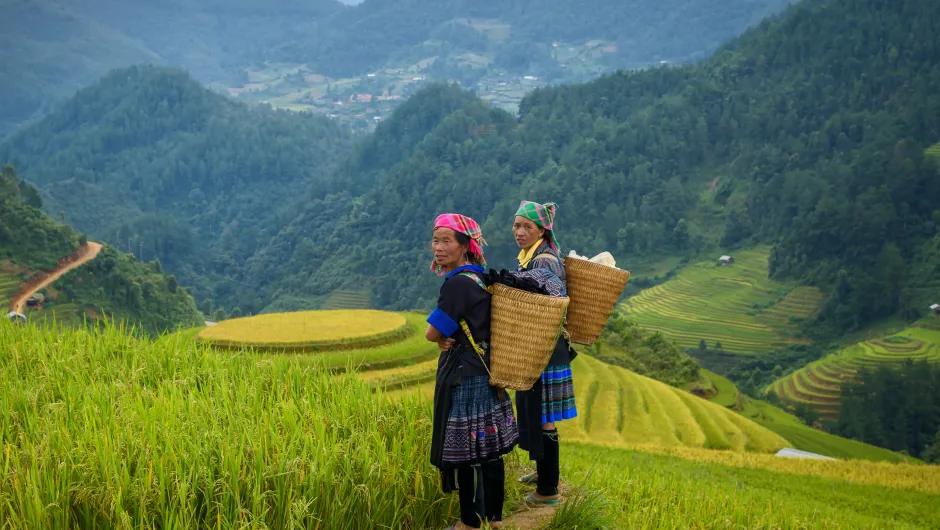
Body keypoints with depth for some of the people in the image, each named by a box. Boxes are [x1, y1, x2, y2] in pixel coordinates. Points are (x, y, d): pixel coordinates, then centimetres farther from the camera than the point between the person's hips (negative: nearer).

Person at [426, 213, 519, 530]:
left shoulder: (458, 283, -20)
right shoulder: (481, 278, 8)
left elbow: (432, 334, -17)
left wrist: (444, 337, 5)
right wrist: (451, 336, -4)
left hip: (464, 377, -9)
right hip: (486, 373, 9)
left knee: (463, 453, 3)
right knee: (488, 450, 15)